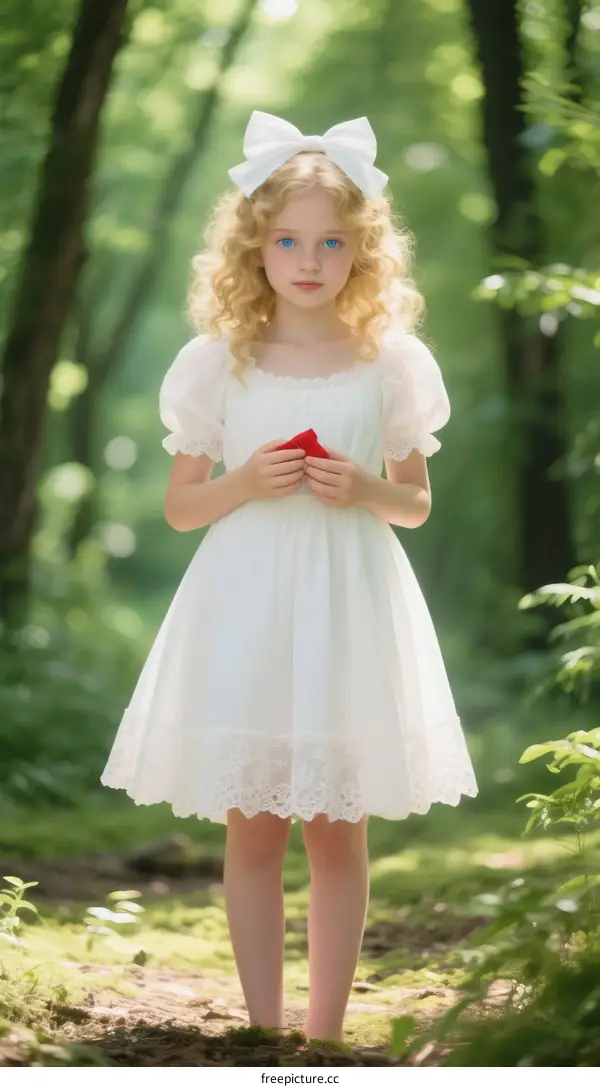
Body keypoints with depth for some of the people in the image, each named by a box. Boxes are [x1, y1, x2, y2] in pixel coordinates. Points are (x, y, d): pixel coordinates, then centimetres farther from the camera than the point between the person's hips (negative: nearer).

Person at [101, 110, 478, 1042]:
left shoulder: (391, 362, 1)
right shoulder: (216, 363, 0)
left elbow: (417, 504, 10)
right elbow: (180, 507, 6)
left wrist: (364, 490, -11)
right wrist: (245, 484, -13)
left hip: (350, 607, 0)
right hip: (246, 607, 0)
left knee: (338, 828, 5)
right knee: (253, 828, 3)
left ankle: (325, 1036, 15)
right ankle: (266, 1035, 13)